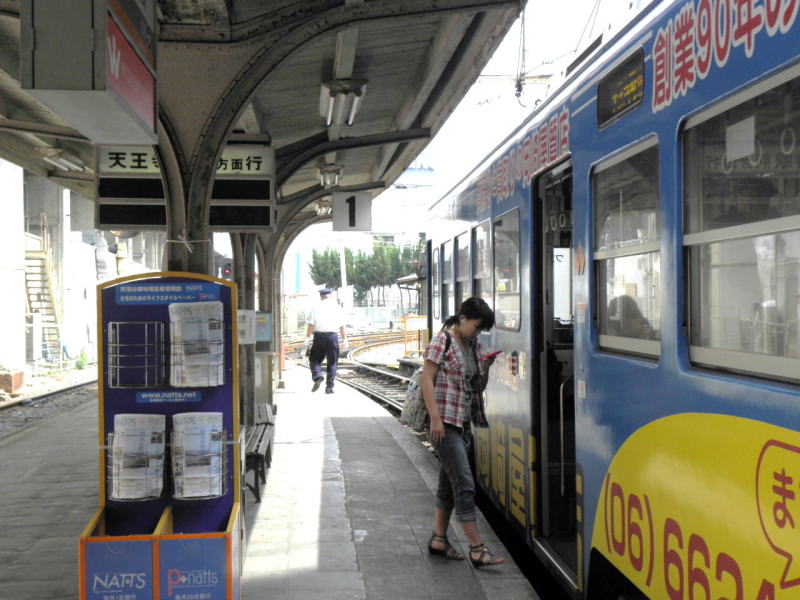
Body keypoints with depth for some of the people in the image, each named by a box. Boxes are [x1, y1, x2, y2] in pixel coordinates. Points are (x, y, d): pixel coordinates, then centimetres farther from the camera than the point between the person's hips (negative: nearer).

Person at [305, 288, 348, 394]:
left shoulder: (316, 307, 3)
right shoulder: (336, 307, 6)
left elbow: (311, 324, -4)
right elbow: (342, 325, 7)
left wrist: (307, 337, 0)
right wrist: (344, 339, 14)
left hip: (319, 335, -1)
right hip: (332, 335, 1)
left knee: (314, 358, 12)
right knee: (332, 362, 8)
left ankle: (317, 376, -15)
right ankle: (329, 387, 5)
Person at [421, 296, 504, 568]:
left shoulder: (473, 345, 13)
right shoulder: (443, 341, -9)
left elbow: (478, 386, 18)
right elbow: (427, 379, -14)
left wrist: (485, 368, -2)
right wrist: (435, 418, -20)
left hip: (461, 423, 8)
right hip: (444, 423, -8)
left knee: (448, 484, 14)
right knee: (464, 484, -9)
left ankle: (439, 539, 24)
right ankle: (477, 548, -7)